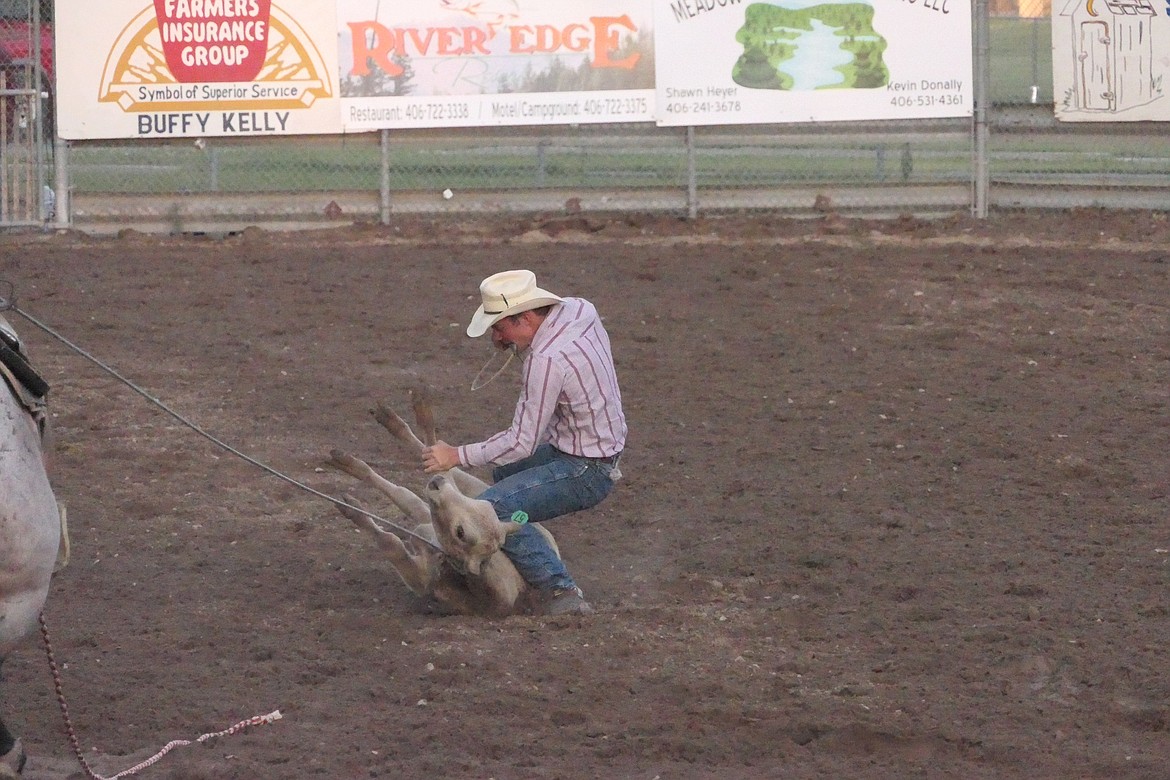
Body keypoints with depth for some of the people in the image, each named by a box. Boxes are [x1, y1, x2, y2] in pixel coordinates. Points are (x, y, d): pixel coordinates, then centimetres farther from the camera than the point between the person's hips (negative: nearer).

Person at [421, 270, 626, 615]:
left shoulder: (547, 361, -28)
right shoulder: (577, 309, -2)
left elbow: (521, 443, -23)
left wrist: (457, 456, -15)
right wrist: (512, 343, 3)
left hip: (584, 473, -10)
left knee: (494, 508, -23)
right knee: (505, 471, 31)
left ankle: (561, 593, -22)